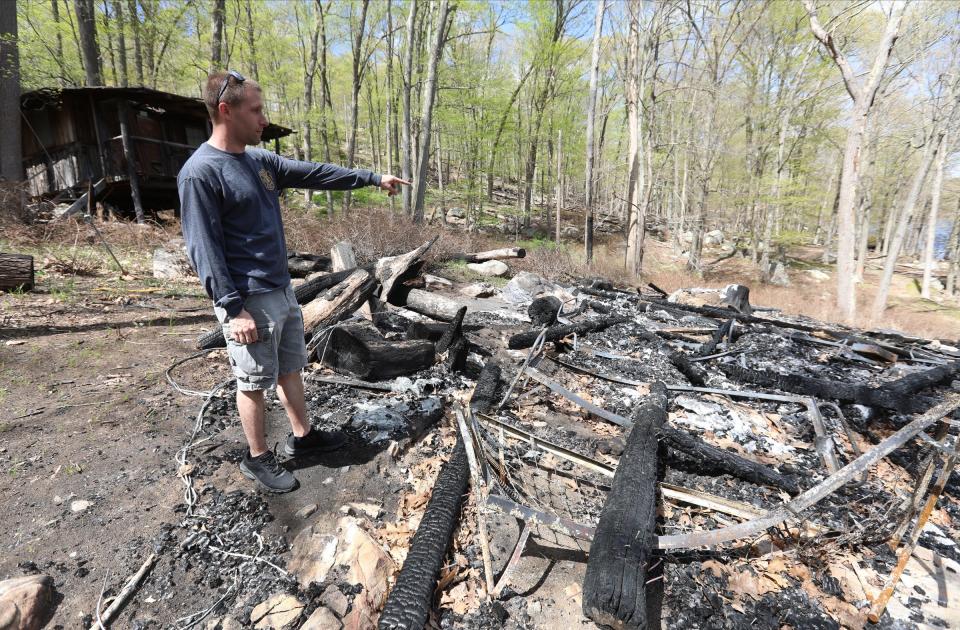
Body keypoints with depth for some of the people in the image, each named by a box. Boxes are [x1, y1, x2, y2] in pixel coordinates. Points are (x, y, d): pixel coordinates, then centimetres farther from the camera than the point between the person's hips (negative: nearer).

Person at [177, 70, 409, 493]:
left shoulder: (261, 161, 9)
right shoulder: (200, 173, -15)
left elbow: (314, 173, 15)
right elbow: (203, 249, -17)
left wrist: (372, 178, 16)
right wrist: (233, 309, -20)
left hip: (282, 290, 8)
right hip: (250, 301, -8)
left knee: (290, 368, 18)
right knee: (255, 382, 6)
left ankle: (302, 436, 35)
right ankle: (257, 458, 26)